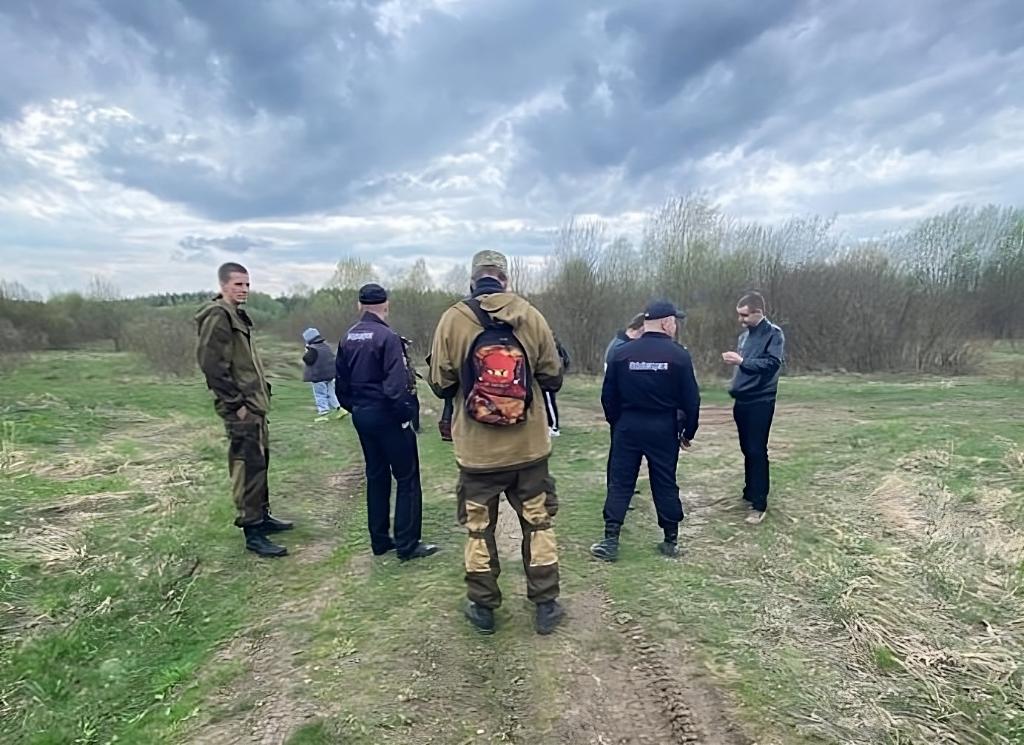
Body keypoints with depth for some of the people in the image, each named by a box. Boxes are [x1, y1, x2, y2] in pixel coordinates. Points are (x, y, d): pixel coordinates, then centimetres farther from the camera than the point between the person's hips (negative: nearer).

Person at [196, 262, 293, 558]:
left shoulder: (237, 315, 17)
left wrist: (262, 389, 14)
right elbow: (212, 365, -20)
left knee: (260, 461, 17)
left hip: (253, 403, 10)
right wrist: (236, 403, -19)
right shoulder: (217, 316, -13)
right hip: (240, 407, -10)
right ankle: (253, 533, -1)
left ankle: (262, 516, 30)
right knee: (249, 465, -8)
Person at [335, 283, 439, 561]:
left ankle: (380, 541, 25)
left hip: (361, 416, 8)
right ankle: (407, 545, 5)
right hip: (386, 415, -8)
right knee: (407, 479, 2)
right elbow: (397, 384, -23)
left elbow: (341, 382, 11)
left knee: (376, 476, 16)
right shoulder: (387, 337, -16)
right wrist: (407, 414, -12)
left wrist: (354, 408, 18)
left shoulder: (348, 338, 7)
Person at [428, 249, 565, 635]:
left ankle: (483, 608, 28)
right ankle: (546, 606, 26)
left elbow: (440, 384, -3)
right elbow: (552, 379, 1)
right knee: (538, 523, 17)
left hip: (477, 449, -1)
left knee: (479, 527, 16)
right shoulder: (531, 316, -5)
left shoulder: (453, 319, -8)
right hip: (529, 445, 1)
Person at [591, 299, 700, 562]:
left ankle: (610, 541, 6)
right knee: (665, 483, 11)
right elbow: (691, 399, -4)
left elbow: (608, 395, 2)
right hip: (663, 429, -1)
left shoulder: (622, 352, -2)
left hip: (627, 427, 1)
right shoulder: (679, 355, -7)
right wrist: (688, 431, 9)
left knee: (620, 482, 7)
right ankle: (671, 540, 21)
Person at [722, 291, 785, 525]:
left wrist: (741, 360, -26)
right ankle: (749, 492, 27)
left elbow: (773, 363, -20)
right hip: (742, 400, 7)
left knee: (757, 451, -6)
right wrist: (734, 388, 8)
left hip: (760, 402, -7)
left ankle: (759, 505, -1)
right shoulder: (744, 336, 14)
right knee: (746, 450, 14)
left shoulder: (774, 334, -7)